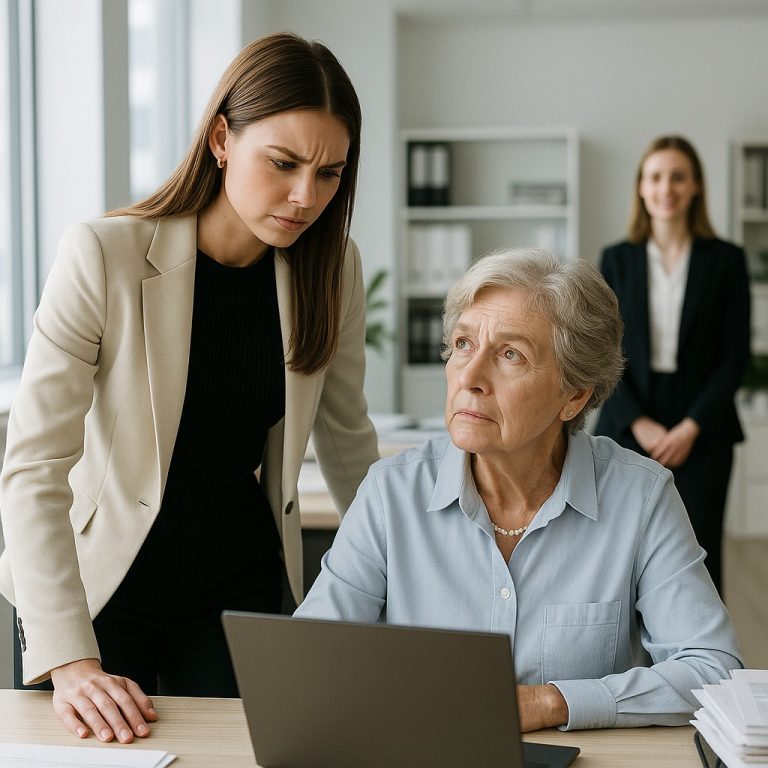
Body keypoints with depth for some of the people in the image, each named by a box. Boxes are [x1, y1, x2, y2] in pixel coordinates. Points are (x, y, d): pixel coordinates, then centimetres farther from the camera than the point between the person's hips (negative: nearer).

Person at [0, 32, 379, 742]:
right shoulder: (105, 257, -19)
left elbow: (346, 436, 10)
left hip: (241, 588, 3)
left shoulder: (333, 268, -6)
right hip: (97, 584, -3)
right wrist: (68, 660, -29)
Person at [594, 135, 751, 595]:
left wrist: (691, 427, -10)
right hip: (629, 431, 1)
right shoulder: (617, 260, 5)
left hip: (700, 432, -1)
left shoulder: (726, 259, 1)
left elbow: (736, 355, -1)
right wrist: (639, 423, -9)